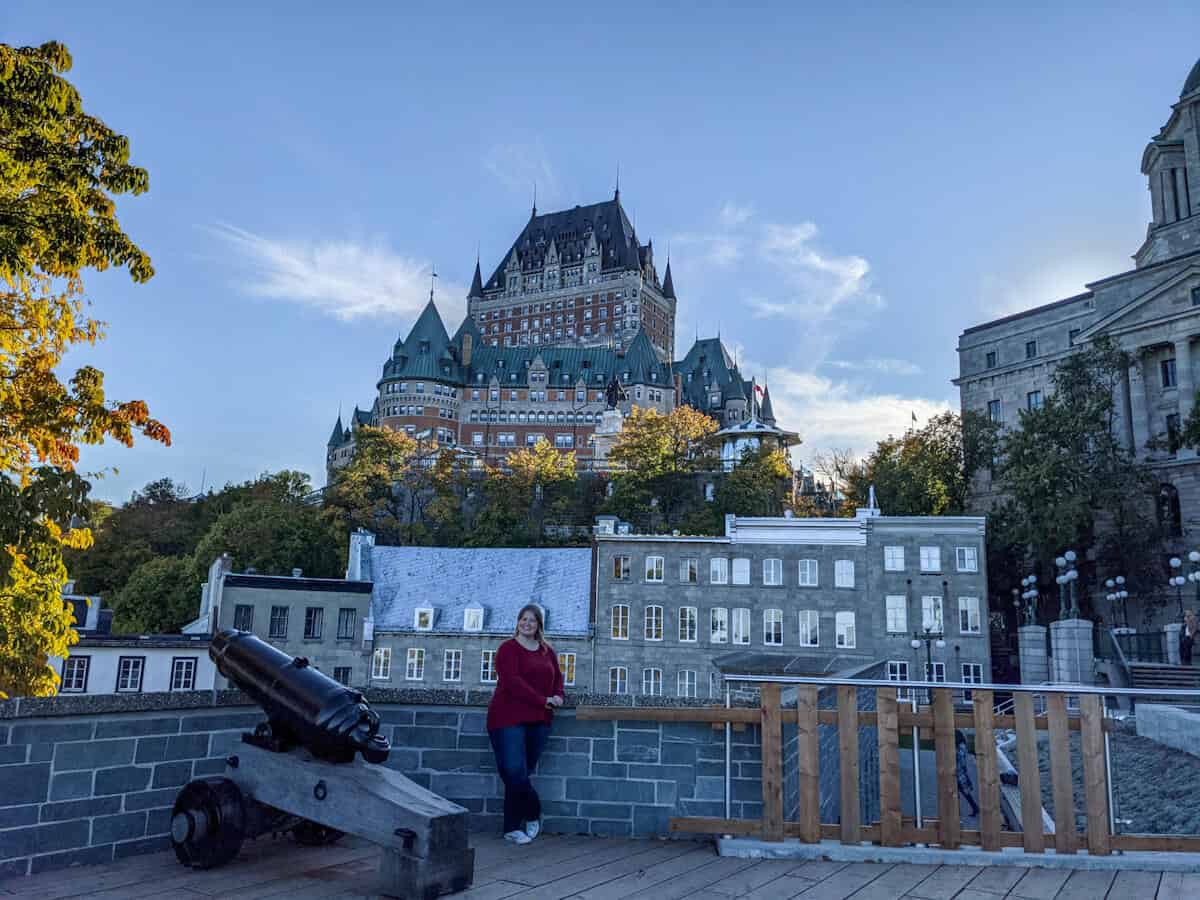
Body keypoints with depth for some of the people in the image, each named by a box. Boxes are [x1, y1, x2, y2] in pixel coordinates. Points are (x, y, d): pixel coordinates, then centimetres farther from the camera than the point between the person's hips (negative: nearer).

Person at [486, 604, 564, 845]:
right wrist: (542, 700, -18)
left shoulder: (548, 651, 15)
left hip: (538, 720, 5)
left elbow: (557, 676, 20)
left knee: (522, 775, 9)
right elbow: (512, 681, -15)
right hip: (508, 718, -5)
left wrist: (558, 695, -3)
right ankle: (533, 815, 10)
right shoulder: (508, 648, -5)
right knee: (515, 772, -11)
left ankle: (512, 828, 19)